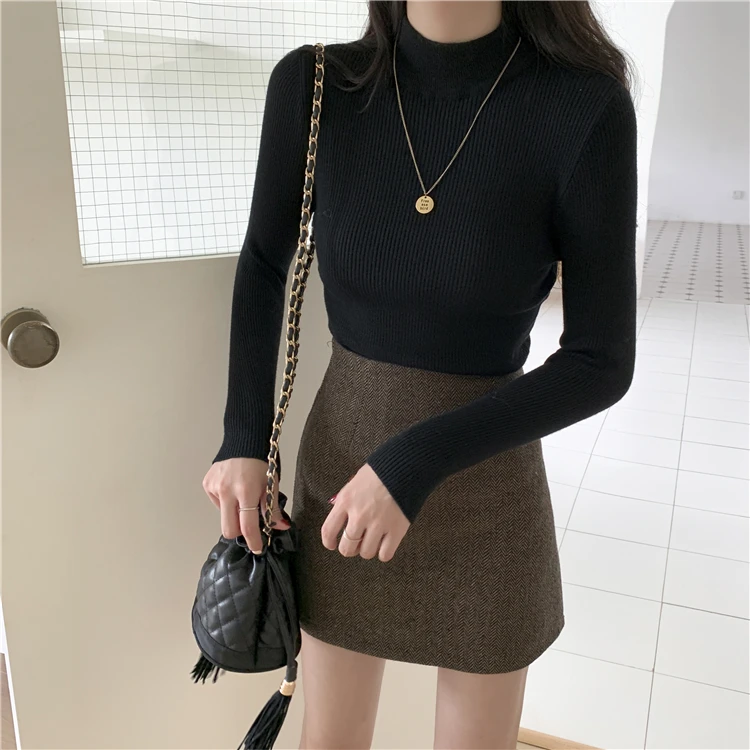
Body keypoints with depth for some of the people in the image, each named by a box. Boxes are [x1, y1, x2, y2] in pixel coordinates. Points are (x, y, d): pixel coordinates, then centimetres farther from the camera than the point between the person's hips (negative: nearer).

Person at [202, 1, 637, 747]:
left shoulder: (588, 110, -18)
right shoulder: (311, 83, -11)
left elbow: (601, 364, -15)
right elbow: (265, 263, 3)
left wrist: (416, 463, -24)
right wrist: (242, 441, -5)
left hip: (485, 490, -1)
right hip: (341, 466, 2)